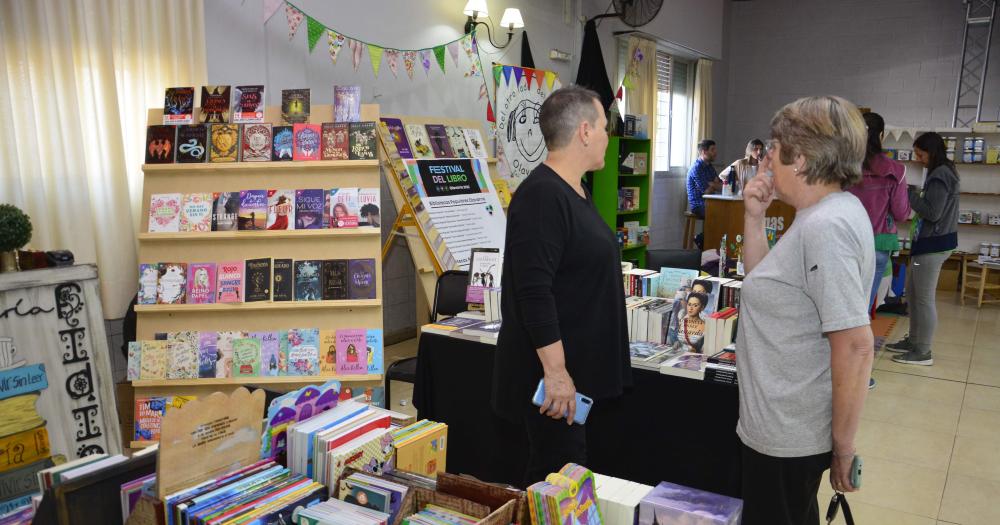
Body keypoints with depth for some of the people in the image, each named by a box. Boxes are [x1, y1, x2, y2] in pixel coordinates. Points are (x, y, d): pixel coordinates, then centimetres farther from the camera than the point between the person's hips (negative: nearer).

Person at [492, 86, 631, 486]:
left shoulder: (575, 192, 13)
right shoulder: (542, 196, -20)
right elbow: (534, 293, -26)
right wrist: (555, 371, -25)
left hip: (583, 369, 10)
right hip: (555, 376, -10)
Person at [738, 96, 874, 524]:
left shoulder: (825, 227, -24)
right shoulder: (825, 214, 7)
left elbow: (855, 347, -26)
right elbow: (764, 285, 15)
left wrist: (843, 443, -18)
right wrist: (754, 217, 3)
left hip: (788, 435, -10)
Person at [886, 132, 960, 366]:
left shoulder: (940, 175, -16)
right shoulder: (943, 172, 14)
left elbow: (932, 212, -21)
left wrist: (909, 193, -14)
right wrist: (916, 193, 5)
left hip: (933, 243, -10)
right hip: (930, 241, 10)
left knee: (924, 299, -3)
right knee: (912, 292, 17)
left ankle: (923, 352, 5)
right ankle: (913, 341, 27)